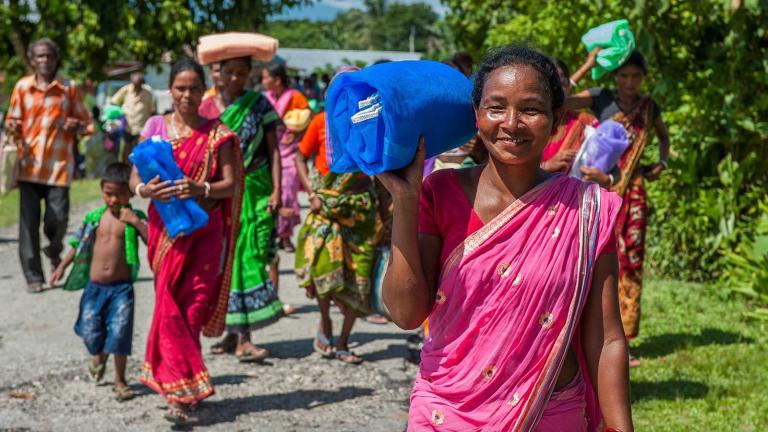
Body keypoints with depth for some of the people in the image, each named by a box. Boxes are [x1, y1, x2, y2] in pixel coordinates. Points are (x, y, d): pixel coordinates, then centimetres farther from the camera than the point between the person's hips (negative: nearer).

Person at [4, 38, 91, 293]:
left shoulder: (69, 88, 4)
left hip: (59, 164, -1)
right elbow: (13, 122, 13)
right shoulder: (22, 87, 6)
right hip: (29, 163, 1)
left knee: (58, 217, -6)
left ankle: (54, 250, 29)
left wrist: (76, 125, -11)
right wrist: (12, 128, -10)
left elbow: (85, 122, 11)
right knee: (29, 221, -2)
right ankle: (33, 276, 6)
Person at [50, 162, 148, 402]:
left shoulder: (134, 218, -3)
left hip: (121, 287, -3)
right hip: (94, 286, 3)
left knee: (119, 333, -7)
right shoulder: (94, 218, 5)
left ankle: (120, 380, 10)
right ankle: (99, 356, 41)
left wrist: (136, 222, -23)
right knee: (89, 332, 6)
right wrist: (62, 267, 13)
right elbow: (79, 245, 16)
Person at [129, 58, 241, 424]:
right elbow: (134, 178, 6)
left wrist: (201, 189, -20)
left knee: (192, 308, -4)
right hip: (165, 228, 1)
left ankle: (178, 391, 5)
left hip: (205, 231, -1)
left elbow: (231, 184, -1)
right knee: (171, 308, -6)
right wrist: (145, 190, -16)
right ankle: (184, 390, -1)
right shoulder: (155, 127, 7)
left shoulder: (217, 134, 4)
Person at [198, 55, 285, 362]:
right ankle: (235, 333, 11)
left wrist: (276, 190, -5)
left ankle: (242, 337, -9)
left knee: (249, 258, -9)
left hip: (254, 191, -2)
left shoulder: (259, 105, 4)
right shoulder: (207, 108, 8)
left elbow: (273, 150, 4)